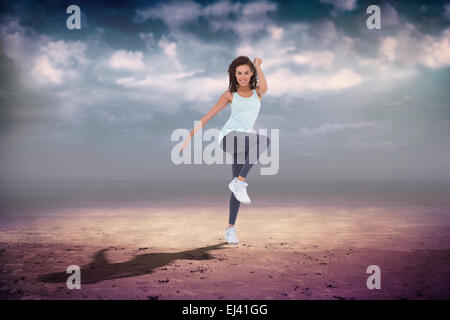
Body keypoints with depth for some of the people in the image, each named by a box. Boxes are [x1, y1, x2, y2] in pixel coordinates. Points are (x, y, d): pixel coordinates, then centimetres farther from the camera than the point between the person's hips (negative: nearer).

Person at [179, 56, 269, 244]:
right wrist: (190, 136, 3)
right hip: (229, 137, -4)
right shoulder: (229, 94, 6)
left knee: (239, 185, 0)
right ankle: (240, 182, -24)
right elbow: (208, 116, 6)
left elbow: (264, 88, -16)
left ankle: (230, 229, 11)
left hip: (243, 142, 4)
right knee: (264, 141, -30)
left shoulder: (258, 91, 11)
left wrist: (258, 65, -6)